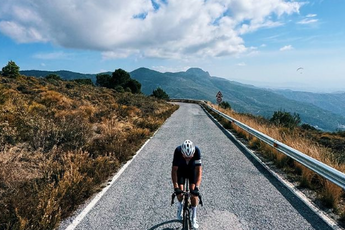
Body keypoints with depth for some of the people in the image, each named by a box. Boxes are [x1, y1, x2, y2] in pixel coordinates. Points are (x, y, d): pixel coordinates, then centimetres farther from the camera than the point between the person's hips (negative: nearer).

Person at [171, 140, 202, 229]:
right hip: (180, 169, 0)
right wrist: (176, 187, -41)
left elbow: (199, 170, -36)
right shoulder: (177, 151, -37)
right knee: (179, 191, -13)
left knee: (194, 192, -10)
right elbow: (174, 170, -34)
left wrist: (197, 187, -44)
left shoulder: (197, 151, -37)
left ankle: (194, 218, 7)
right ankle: (180, 205, 21)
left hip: (192, 170, 0)